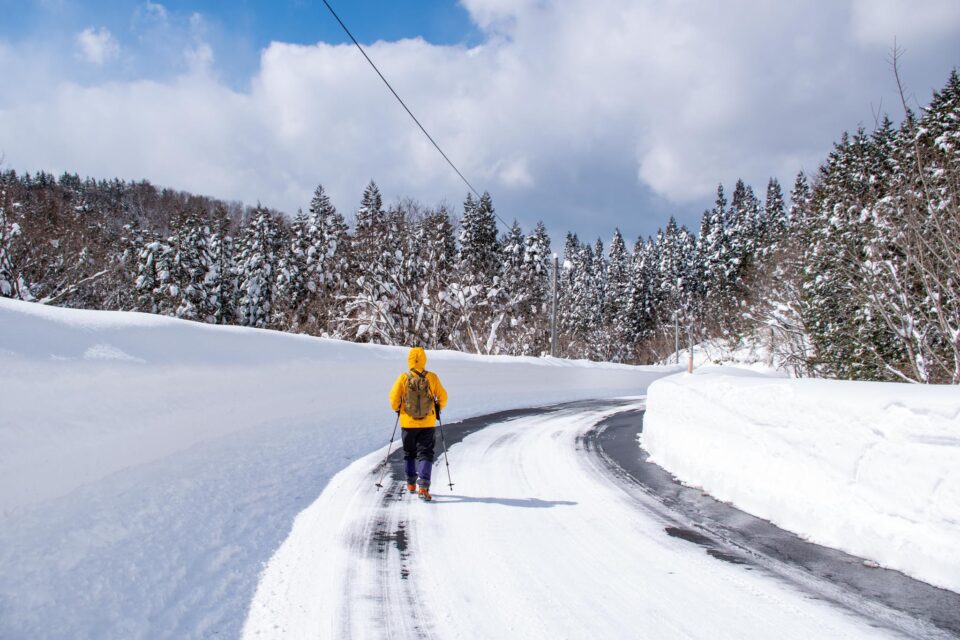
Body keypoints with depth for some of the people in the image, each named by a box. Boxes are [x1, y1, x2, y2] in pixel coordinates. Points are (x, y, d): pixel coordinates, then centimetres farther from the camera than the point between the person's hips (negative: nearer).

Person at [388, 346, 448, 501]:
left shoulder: (403, 378, -10)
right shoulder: (432, 378, -7)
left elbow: (393, 398, -9)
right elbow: (443, 397, -2)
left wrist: (397, 409, 11)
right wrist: (438, 408, 18)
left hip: (408, 423, 0)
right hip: (428, 423, 0)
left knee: (409, 453, 18)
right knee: (425, 453, 3)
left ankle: (411, 484, 26)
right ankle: (423, 487, -10)